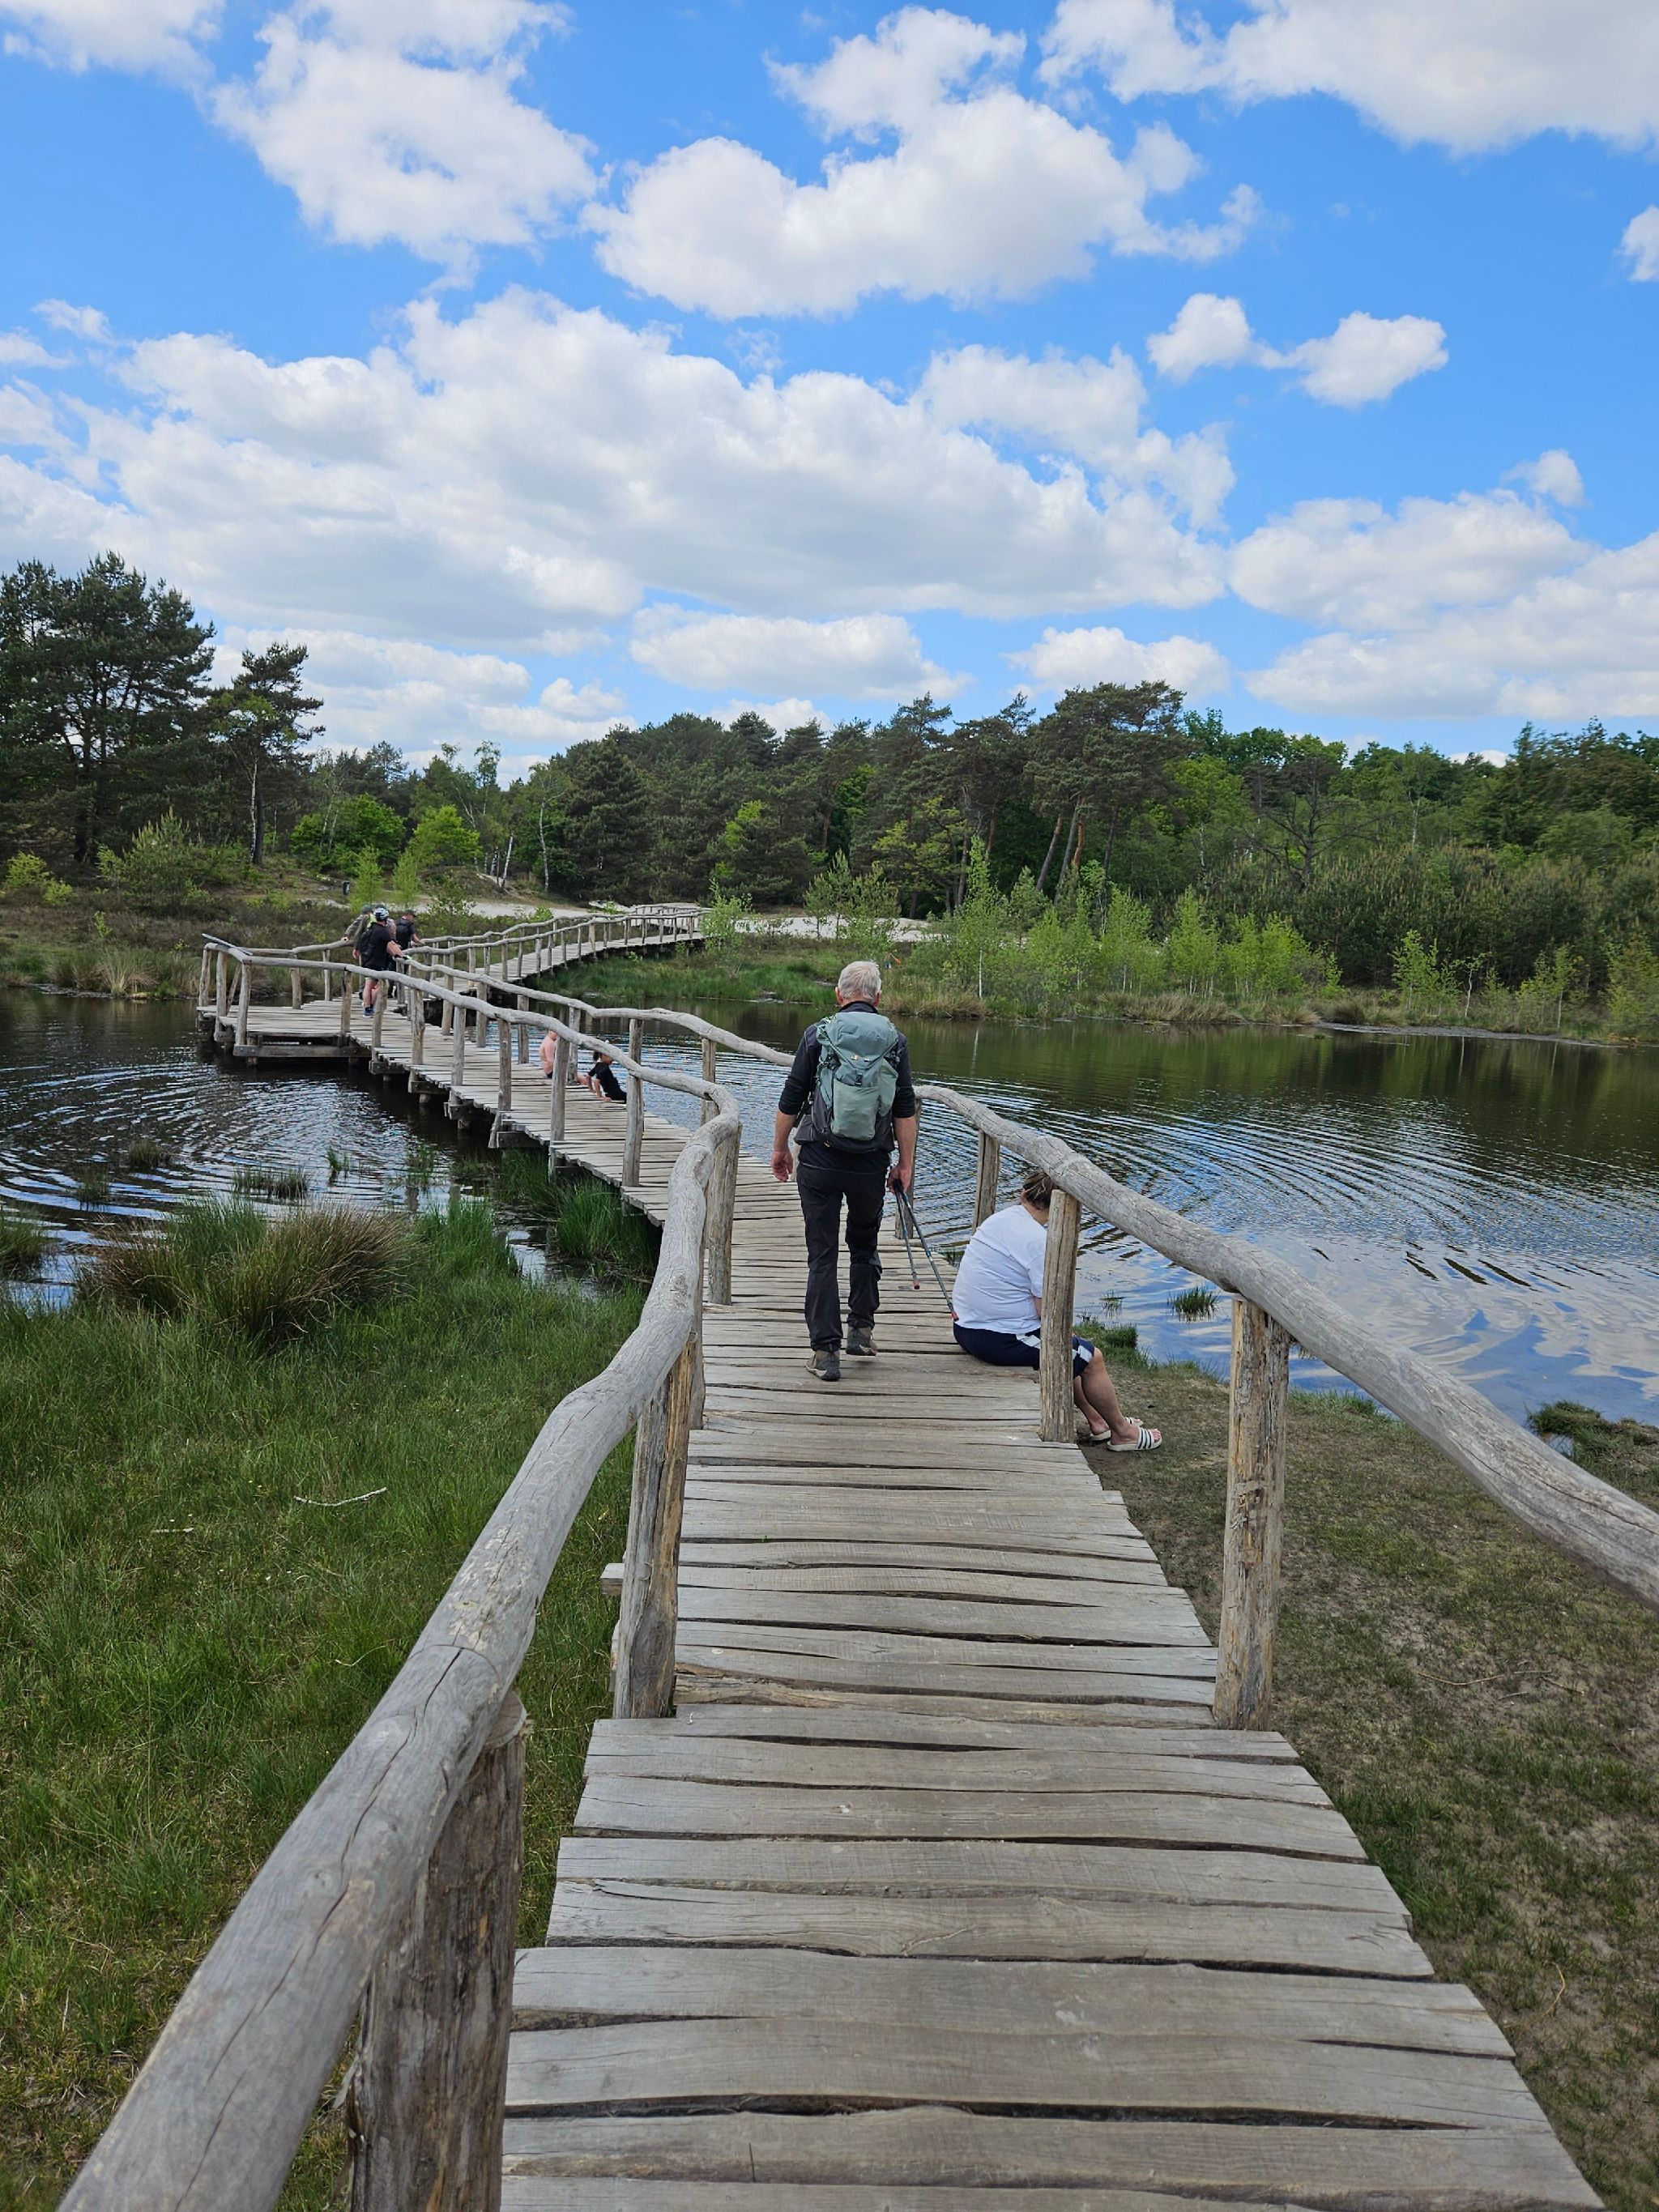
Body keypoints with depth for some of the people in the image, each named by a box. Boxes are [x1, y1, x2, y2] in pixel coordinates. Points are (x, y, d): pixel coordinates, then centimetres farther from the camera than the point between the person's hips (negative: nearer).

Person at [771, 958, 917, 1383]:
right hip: (872, 1164, 2)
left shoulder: (818, 1034, -2)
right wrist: (906, 1163, 9)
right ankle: (862, 1329, 22)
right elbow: (905, 1110, 2)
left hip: (820, 1161, -1)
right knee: (864, 1245, 23)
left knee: (822, 1254, 4)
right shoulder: (895, 1040, 2)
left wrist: (780, 1148, 12)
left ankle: (826, 1351, 3)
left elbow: (790, 1100, 1)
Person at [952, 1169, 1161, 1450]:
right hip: (1004, 1340, -9)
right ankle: (1122, 1432, 26)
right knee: (1091, 1358, 8)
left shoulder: (995, 1220, 5)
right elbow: (1048, 1313, -19)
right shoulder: (1040, 1242, -21)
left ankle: (1097, 1422, 39)